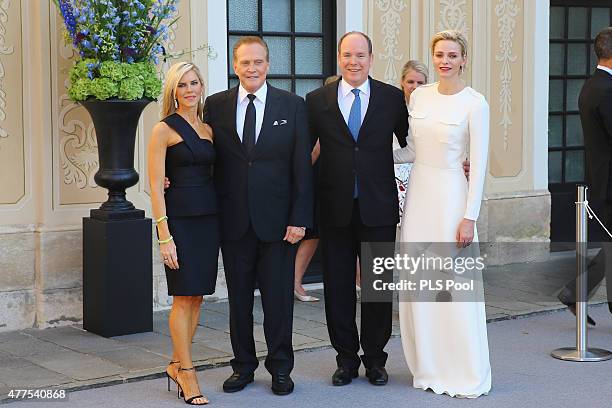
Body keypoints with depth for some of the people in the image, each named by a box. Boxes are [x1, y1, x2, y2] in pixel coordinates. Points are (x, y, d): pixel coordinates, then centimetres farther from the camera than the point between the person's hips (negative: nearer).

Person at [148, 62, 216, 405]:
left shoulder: (208, 129, 13)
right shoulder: (164, 129, -4)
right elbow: (156, 186, -8)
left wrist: (219, 221, 4)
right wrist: (164, 235, -14)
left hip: (209, 218, 6)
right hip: (180, 218, -6)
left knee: (197, 296, 8)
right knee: (184, 296, -3)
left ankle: (177, 365, 20)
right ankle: (187, 372, 5)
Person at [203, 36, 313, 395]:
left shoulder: (292, 105, 1)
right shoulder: (216, 106, 5)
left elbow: (302, 166, -2)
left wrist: (300, 217, -8)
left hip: (277, 218, -1)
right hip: (233, 220, 2)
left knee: (279, 295, 5)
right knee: (239, 296, 10)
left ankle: (280, 368, 19)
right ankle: (243, 366, 23)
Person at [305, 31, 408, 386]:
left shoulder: (392, 98, 2)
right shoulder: (317, 100, 3)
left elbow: (411, 143, 8)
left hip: (378, 207, 0)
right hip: (335, 209, 1)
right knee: (338, 287, 7)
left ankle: (375, 359, 21)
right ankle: (346, 359, 20)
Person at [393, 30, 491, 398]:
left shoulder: (475, 103, -9)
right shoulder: (419, 96, 7)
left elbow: (479, 164, -10)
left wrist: (469, 218, -14)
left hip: (451, 196, -5)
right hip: (418, 194, 5)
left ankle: (467, 375, 10)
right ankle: (430, 369, 19)